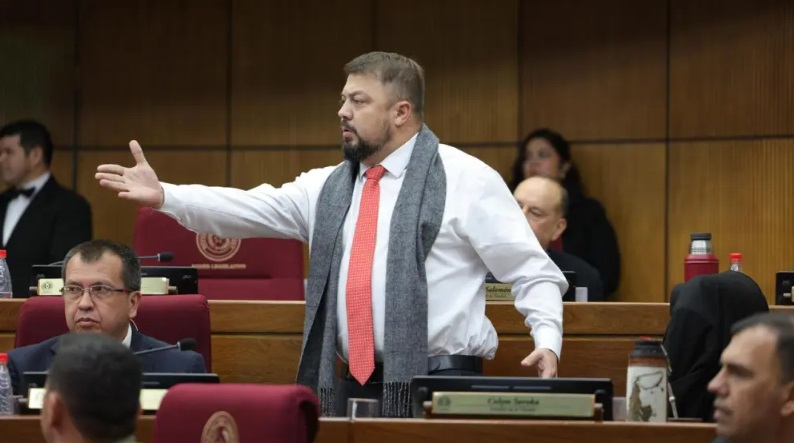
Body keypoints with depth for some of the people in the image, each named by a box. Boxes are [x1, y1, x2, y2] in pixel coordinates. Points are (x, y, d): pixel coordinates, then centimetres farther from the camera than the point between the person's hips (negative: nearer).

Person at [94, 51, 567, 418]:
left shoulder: (466, 178, -1)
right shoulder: (329, 185, 15)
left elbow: (533, 272, -2)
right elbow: (251, 209, 6)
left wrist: (548, 339, -17)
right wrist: (163, 195, -5)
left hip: (439, 387, -5)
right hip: (355, 386, 5)